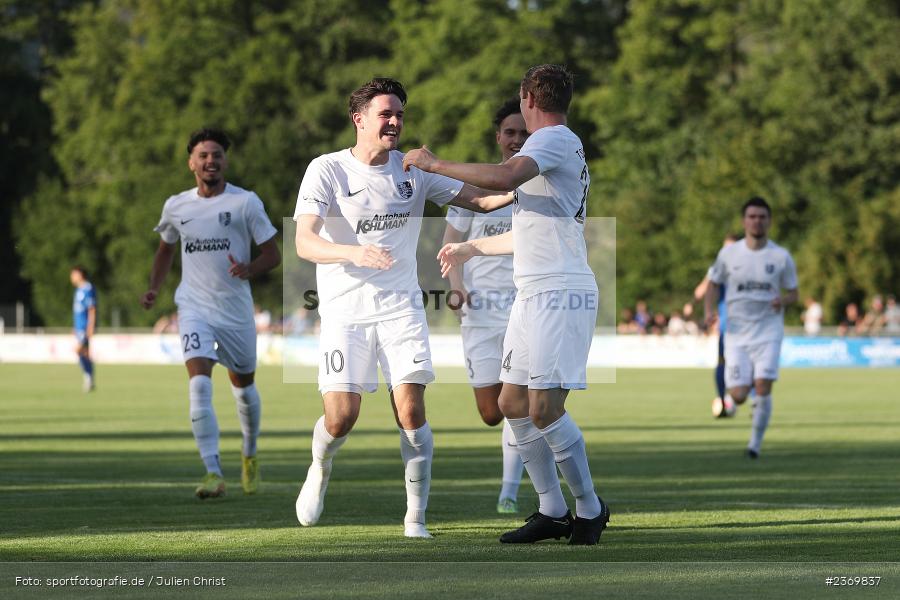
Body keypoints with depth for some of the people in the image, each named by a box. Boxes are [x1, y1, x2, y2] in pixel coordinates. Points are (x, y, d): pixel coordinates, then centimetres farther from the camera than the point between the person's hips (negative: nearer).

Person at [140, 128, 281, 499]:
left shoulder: (246, 202, -4)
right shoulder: (176, 206, 5)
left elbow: (272, 254, -3)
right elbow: (166, 249, 23)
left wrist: (249, 269, -23)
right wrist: (154, 288, 8)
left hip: (236, 311, 0)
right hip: (194, 309, 0)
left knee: (244, 388, 14)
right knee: (199, 384, -20)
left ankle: (250, 455, 42)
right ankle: (213, 473, -24)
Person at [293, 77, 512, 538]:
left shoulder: (413, 169, 6)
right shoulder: (327, 170, -6)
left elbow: (477, 198, 10)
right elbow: (304, 243, -16)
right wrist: (353, 253, -35)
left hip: (401, 307, 2)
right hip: (345, 311, -2)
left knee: (411, 410, -11)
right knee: (341, 417, -10)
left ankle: (416, 518, -3)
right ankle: (319, 470, 24)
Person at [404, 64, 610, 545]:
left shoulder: (554, 139, -8)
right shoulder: (562, 147, 24)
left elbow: (504, 177, -28)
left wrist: (434, 164, -17)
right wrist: (471, 248, 46)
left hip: (559, 293, -10)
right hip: (534, 293, 10)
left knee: (545, 409, -14)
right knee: (513, 403, 9)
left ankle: (589, 510, -3)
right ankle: (552, 512, 14)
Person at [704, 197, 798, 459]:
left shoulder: (781, 257, 0)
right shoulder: (728, 253, 1)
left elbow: (792, 293, 8)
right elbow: (714, 284, 12)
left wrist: (783, 301, -16)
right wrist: (710, 311, -5)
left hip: (768, 331, -1)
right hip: (737, 332, 1)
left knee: (763, 388, -16)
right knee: (739, 396, -5)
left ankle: (756, 443, 0)